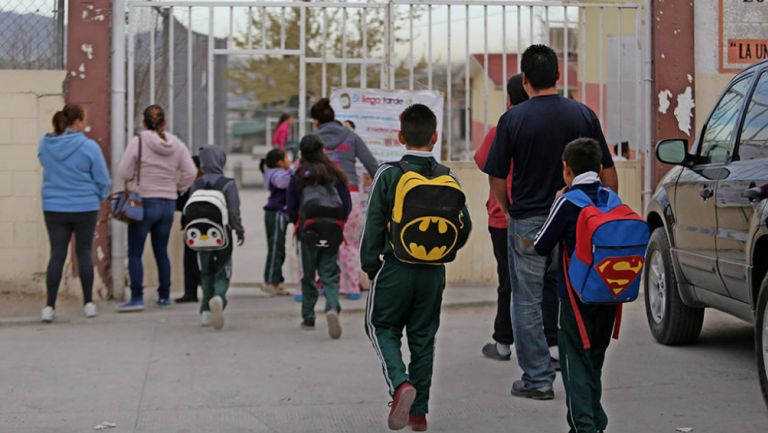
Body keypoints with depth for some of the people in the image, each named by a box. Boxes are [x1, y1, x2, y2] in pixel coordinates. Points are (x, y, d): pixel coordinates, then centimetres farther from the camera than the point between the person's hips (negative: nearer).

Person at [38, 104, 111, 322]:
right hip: (85, 207, -2)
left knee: (57, 254, 6)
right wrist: (100, 196, 14)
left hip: (53, 208, 3)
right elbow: (103, 180, -6)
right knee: (84, 253, 10)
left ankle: (49, 306, 0)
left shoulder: (45, 144, -2)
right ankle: (88, 303, 17)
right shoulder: (89, 146, -13)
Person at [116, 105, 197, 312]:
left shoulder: (138, 142, -9)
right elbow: (190, 172, 1)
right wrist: (178, 189, 15)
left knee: (135, 253, -1)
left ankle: (137, 298, -7)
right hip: (168, 204, 5)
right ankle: (164, 296, 18)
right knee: (161, 252, 15)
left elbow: (123, 173, -8)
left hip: (144, 202, -5)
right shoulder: (177, 145, 4)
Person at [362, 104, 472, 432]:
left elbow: (374, 225, -8)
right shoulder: (447, 178, 1)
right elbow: (464, 225, 5)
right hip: (434, 272, 3)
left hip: (397, 268, -3)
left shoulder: (388, 174, -9)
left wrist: (370, 265, 2)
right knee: (423, 337, 13)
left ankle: (401, 384, -12)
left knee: (381, 327, 12)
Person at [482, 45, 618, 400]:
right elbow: (608, 173, 3)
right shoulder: (583, 115, 1)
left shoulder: (513, 119, -6)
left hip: (527, 223, -3)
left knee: (527, 303, 7)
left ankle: (538, 379, 10)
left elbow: (497, 179, -3)